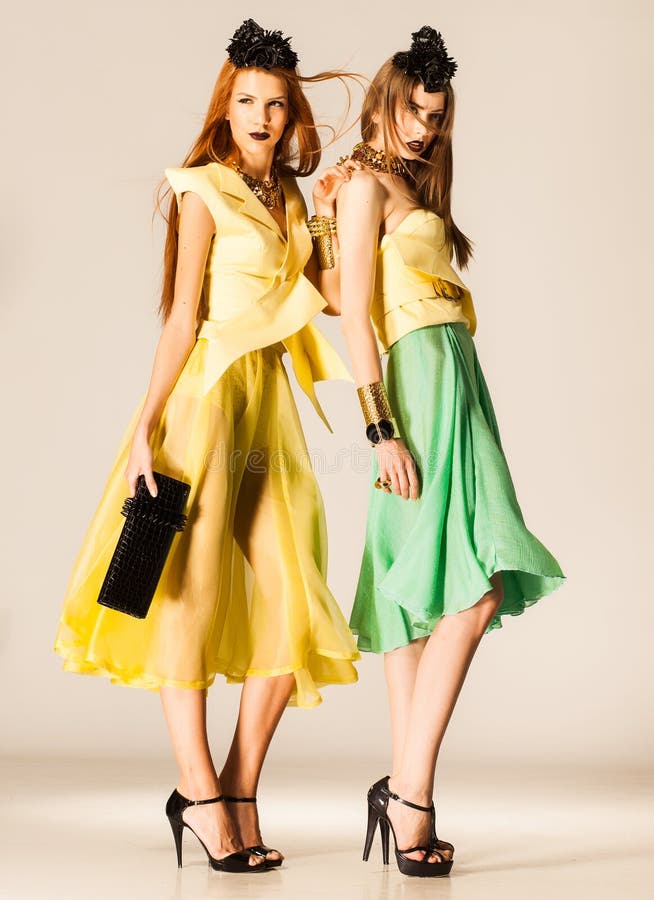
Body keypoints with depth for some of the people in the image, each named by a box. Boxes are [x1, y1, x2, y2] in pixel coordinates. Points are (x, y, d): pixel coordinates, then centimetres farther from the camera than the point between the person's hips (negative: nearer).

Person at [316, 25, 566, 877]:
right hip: (421, 383, -9)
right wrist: (382, 428, -18)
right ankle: (411, 790, -16)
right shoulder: (365, 183, -3)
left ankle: (405, 790, 8)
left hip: (450, 389, 9)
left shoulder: (413, 191, 25)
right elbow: (356, 313, -11)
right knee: (474, 589, -17)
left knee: (426, 597, 5)